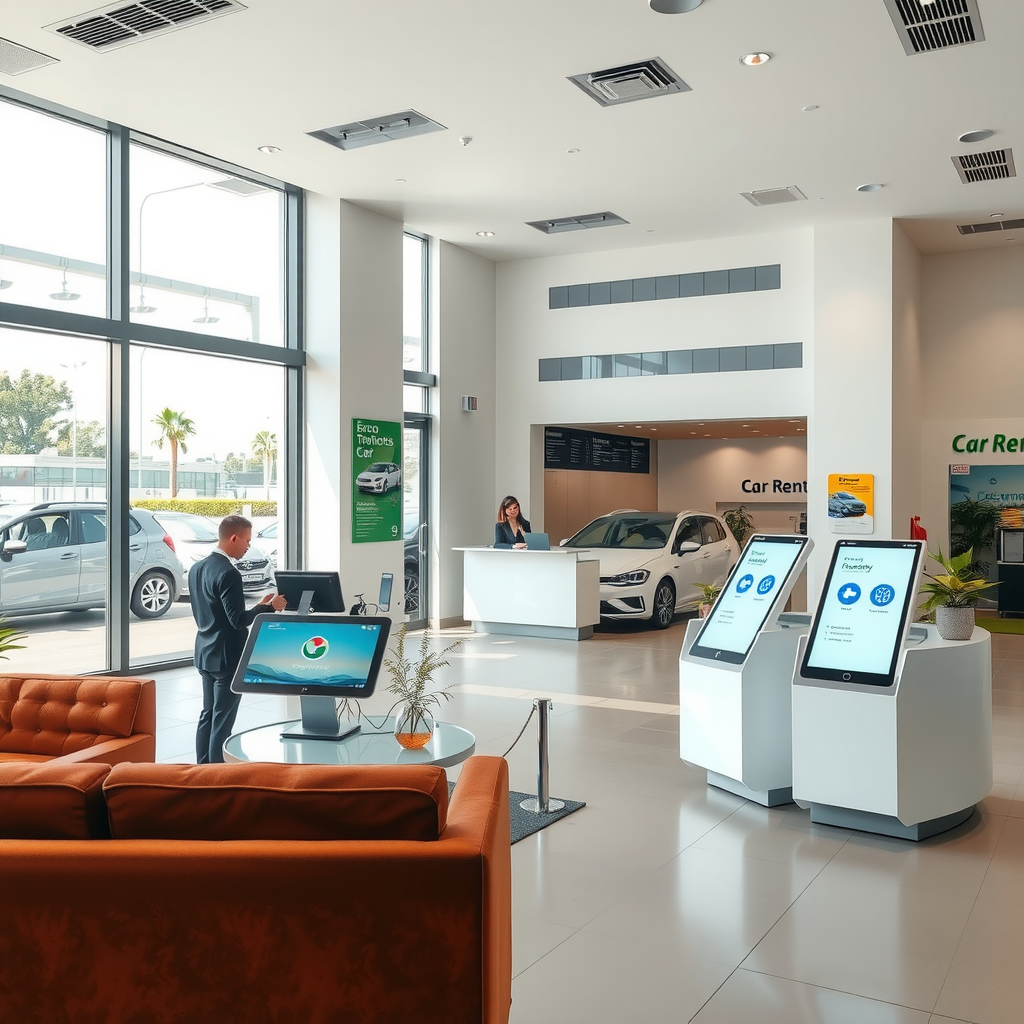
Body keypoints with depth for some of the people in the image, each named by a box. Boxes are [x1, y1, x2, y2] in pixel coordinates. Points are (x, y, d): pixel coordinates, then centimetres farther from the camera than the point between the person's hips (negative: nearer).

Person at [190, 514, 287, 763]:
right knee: (222, 722, -1)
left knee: (208, 716, 15)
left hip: (206, 654, 9)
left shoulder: (197, 568, 8)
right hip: (227, 657, -9)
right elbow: (238, 620, -23)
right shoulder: (228, 573, -21)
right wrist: (270, 607, -10)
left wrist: (258, 605, 14)